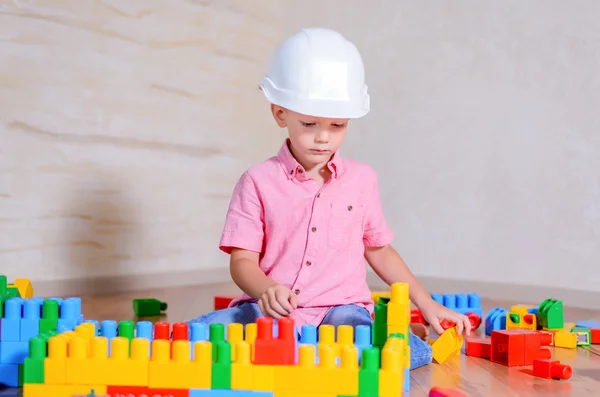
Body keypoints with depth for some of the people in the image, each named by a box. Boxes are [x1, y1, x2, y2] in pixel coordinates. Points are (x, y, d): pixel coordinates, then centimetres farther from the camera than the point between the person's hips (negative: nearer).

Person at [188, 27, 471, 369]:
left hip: (341, 307, 0)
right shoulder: (258, 182, 2)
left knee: (413, 353, -31)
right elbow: (243, 260, -1)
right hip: (273, 312, 0)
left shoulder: (362, 179, 10)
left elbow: (379, 250, 22)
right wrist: (266, 290, -24)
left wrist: (428, 305, 18)